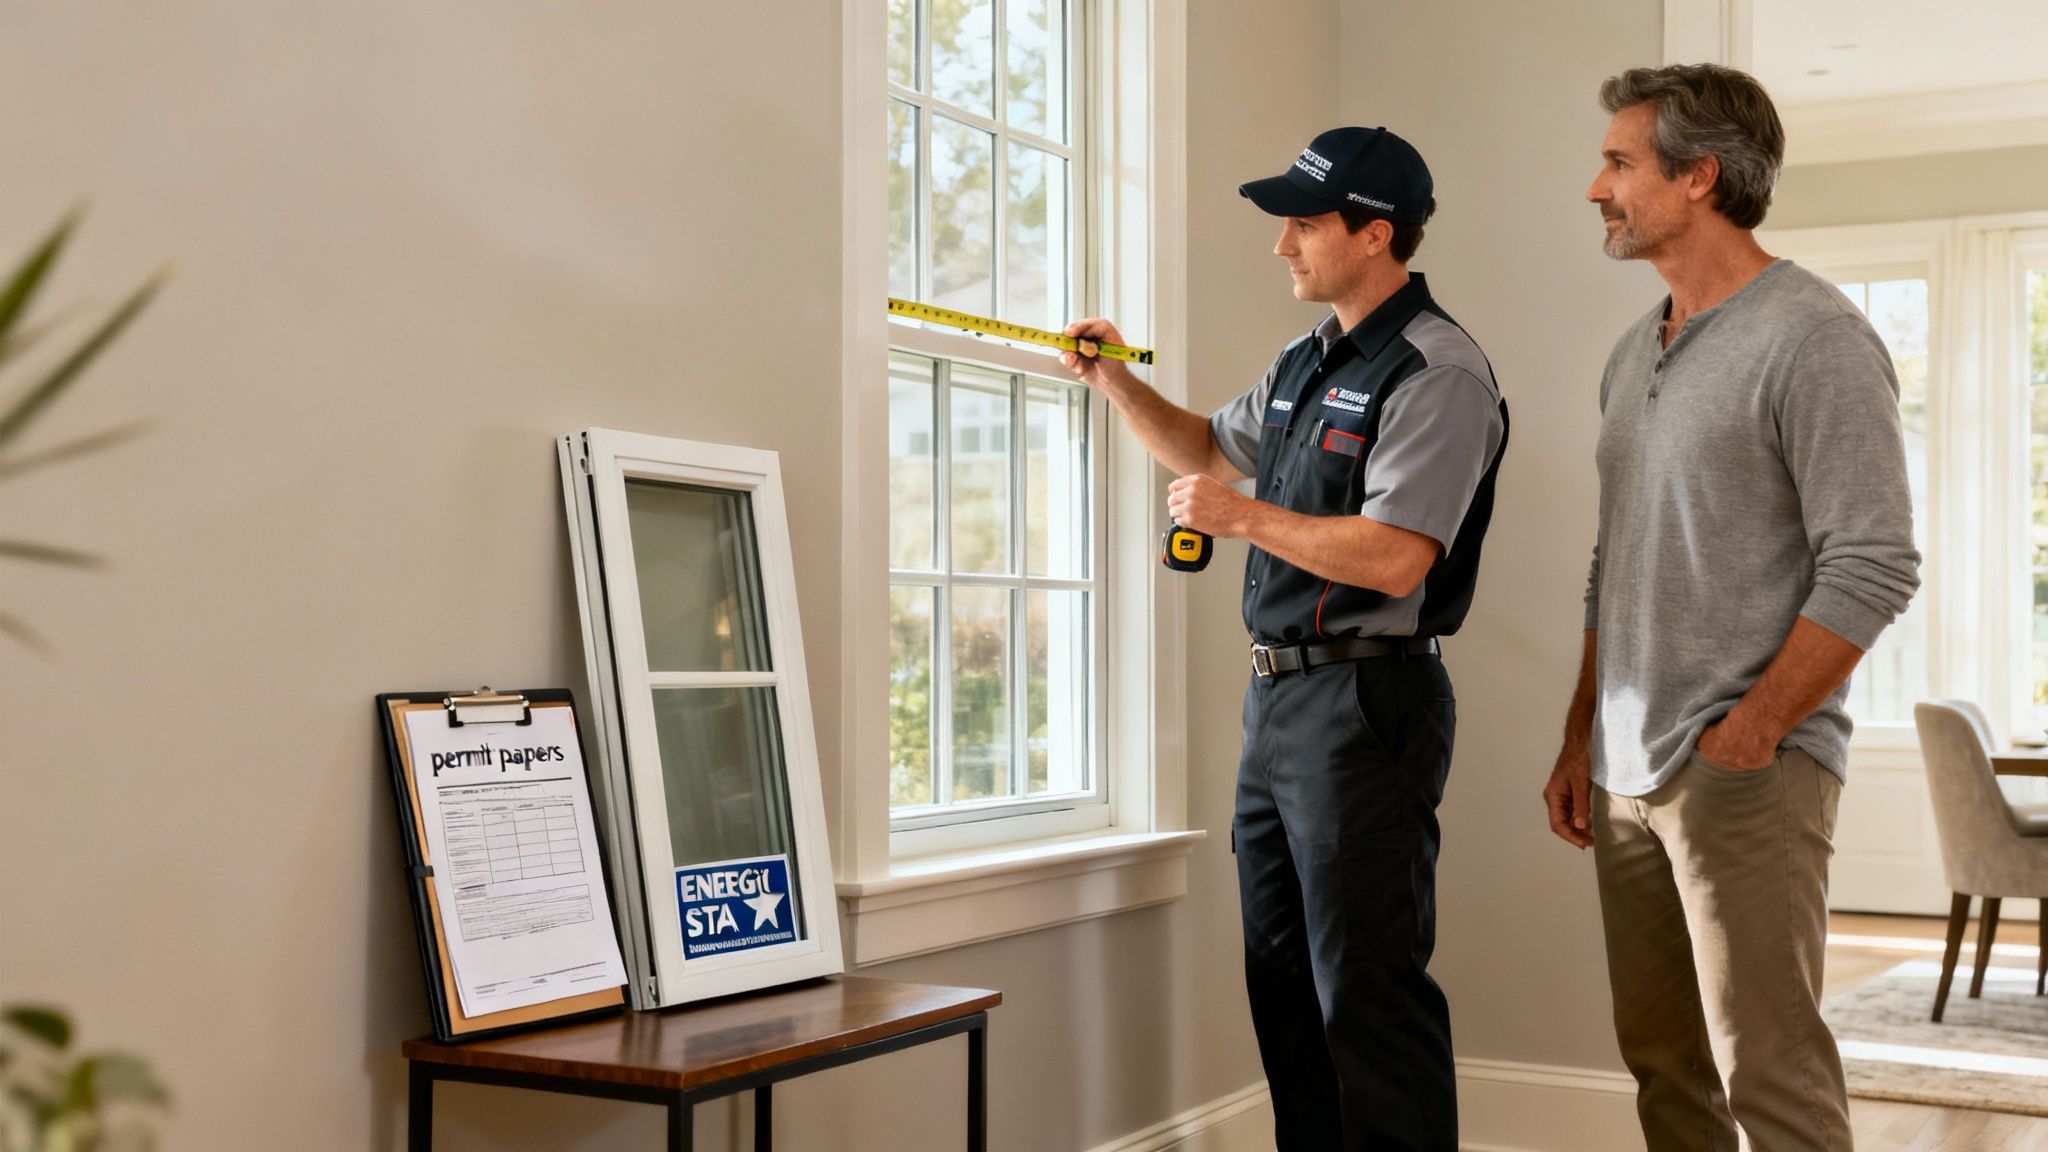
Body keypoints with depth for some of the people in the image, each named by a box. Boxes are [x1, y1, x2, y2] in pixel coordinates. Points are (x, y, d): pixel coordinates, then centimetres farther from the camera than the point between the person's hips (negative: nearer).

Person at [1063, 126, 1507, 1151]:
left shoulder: (1436, 373, -15)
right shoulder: (1306, 362, 14)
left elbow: (1393, 558, -24)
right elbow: (1208, 449, 30)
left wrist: (1242, 516, -16)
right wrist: (1118, 383, 14)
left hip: (1365, 705, -10)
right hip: (1276, 697, 10)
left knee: (1366, 988, -5)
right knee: (1282, 974, 16)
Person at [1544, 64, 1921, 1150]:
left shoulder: (1813, 338, -9)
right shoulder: (1634, 351, 16)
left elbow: (1872, 568, -15)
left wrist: (1745, 736, -15)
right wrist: (1581, 742, 16)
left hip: (1747, 774, -7)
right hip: (1626, 776, 8)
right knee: (1664, 1063, 11)